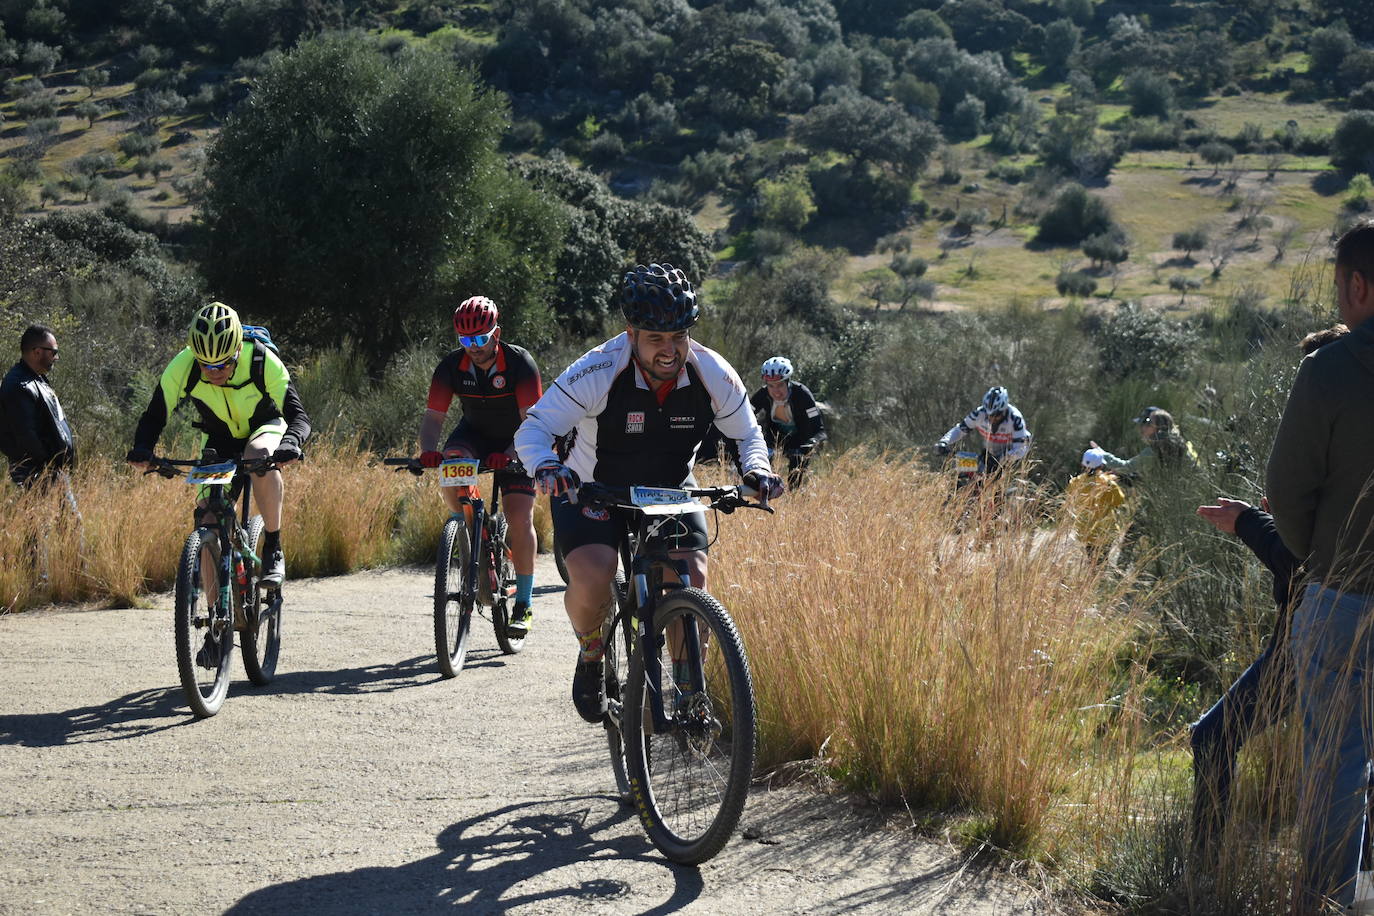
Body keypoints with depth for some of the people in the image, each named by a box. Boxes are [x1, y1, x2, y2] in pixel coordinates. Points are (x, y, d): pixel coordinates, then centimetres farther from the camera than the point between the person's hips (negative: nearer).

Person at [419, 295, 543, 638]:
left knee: (520, 520, -15)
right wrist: (428, 451, -42)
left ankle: (523, 605, -4)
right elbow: (433, 416, -20)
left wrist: (509, 454, -48)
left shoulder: (520, 363, -25)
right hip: (474, 433, 3)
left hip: (515, 443, -3)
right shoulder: (452, 366, -17)